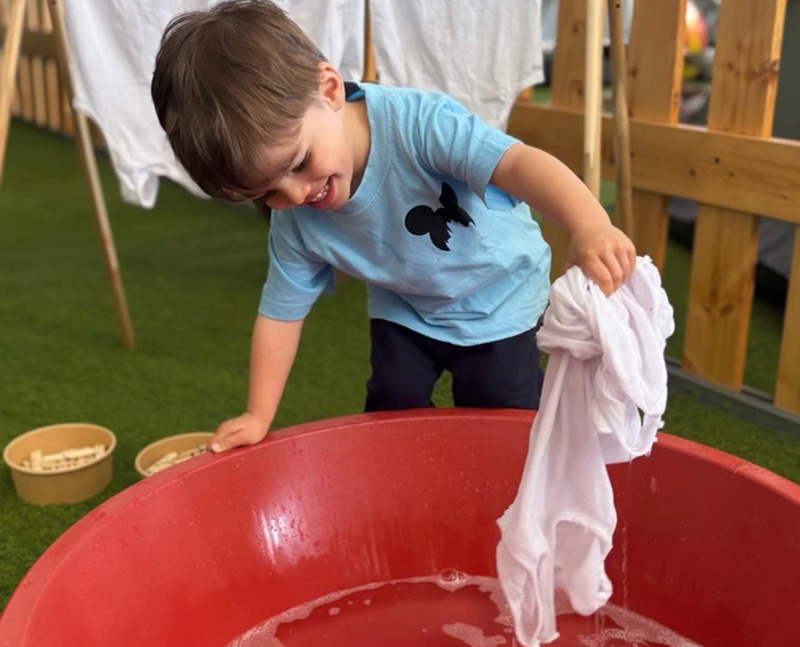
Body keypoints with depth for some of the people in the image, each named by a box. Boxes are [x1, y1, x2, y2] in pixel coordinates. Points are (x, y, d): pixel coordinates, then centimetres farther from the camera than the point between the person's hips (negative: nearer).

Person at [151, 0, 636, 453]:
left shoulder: (416, 121, -35)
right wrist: (258, 417, -7)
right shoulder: (296, 221, -18)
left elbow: (517, 164, -46)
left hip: (498, 297, -3)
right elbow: (281, 311, -8)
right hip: (405, 311, 4)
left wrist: (590, 228, -64)